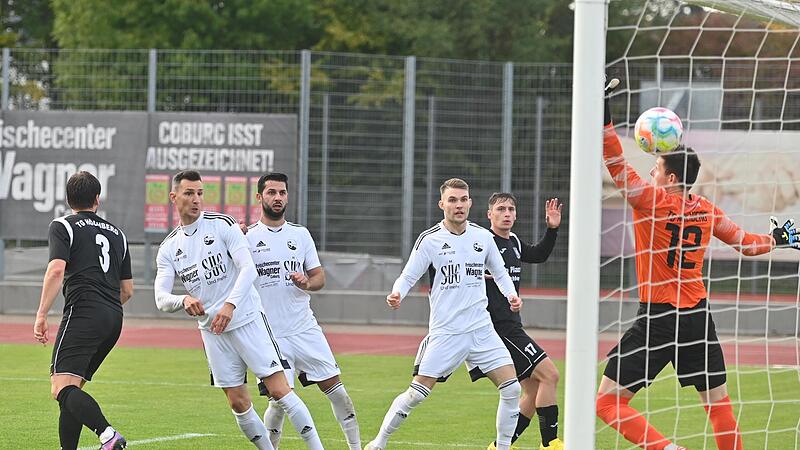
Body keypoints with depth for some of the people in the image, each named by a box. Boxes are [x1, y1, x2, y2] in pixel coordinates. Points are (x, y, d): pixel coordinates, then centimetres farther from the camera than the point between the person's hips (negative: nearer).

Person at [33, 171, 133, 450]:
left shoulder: (63, 227, 5)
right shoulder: (117, 234, 24)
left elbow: (56, 270, -12)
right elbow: (127, 290, 25)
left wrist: (41, 315, -10)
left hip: (83, 312, -7)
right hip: (114, 318, 7)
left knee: (62, 388, -18)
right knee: (72, 389, 15)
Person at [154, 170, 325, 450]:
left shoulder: (222, 225, -5)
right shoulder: (168, 249, 7)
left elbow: (248, 268, -14)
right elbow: (161, 298, -2)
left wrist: (230, 305, -29)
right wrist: (184, 300, -25)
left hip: (247, 319, -4)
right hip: (212, 330, 4)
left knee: (279, 390, -11)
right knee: (238, 403, 2)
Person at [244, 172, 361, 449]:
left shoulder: (300, 235, 10)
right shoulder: (247, 237, -1)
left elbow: (319, 276, 12)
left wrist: (307, 283, -11)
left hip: (305, 329, 3)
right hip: (269, 334, -3)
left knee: (333, 386, 0)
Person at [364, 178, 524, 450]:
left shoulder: (483, 236, 8)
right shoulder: (429, 240, -5)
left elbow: (499, 272, 21)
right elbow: (408, 277, -4)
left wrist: (511, 294, 2)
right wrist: (397, 294, -25)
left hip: (481, 330, 4)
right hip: (445, 333, -4)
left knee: (511, 388, -6)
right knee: (417, 393, -8)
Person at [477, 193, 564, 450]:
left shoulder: (514, 243, 15)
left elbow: (539, 255, 31)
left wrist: (552, 229, 18)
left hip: (511, 327, 10)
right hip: (498, 329, -10)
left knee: (534, 390, 11)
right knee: (548, 374, -14)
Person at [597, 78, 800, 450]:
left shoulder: (651, 201, -9)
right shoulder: (706, 211, 7)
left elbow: (616, 165, -13)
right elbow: (746, 243, 21)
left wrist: (603, 116, -13)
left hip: (659, 317, -6)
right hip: (698, 315, 6)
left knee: (609, 403, -5)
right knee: (718, 401, 18)